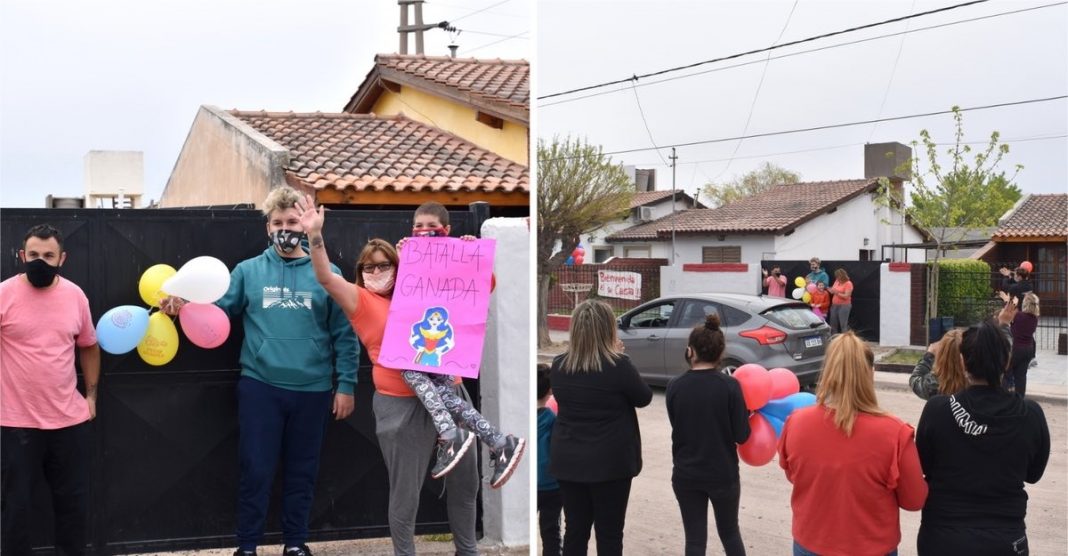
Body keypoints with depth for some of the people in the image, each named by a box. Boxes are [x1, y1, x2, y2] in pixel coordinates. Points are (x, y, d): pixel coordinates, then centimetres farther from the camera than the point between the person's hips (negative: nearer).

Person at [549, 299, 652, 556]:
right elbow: (644, 398, 0)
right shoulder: (618, 366, -15)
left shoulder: (559, 365, -2)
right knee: (609, 533, 5)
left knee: (575, 530, 11)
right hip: (611, 462, -4)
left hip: (569, 461, 4)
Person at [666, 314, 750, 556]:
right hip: (723, 474, -1)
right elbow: (741, 435, -11)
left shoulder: (675, 386, -7)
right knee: (730, 533, 18)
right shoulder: (730, 385, -13)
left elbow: (679, 427, 3)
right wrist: (747, 413, 7)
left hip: (686, 475, 1)